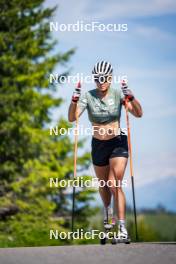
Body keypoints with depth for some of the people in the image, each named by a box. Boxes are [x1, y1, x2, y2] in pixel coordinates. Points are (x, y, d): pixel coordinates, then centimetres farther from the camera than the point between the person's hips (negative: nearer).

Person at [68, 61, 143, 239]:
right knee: (103, 185, 17)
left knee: (115, 185, -14)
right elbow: (71, 118, -17)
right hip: (98, 145, 2)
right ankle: (107, 210, 47)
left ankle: (122, 226, -11)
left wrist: (129, 95, -33)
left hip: (118, 143, -2)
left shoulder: (118, 94, -9)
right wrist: (74, 98, -32)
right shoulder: (88, 96, -8)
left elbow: (138, 114, -18)